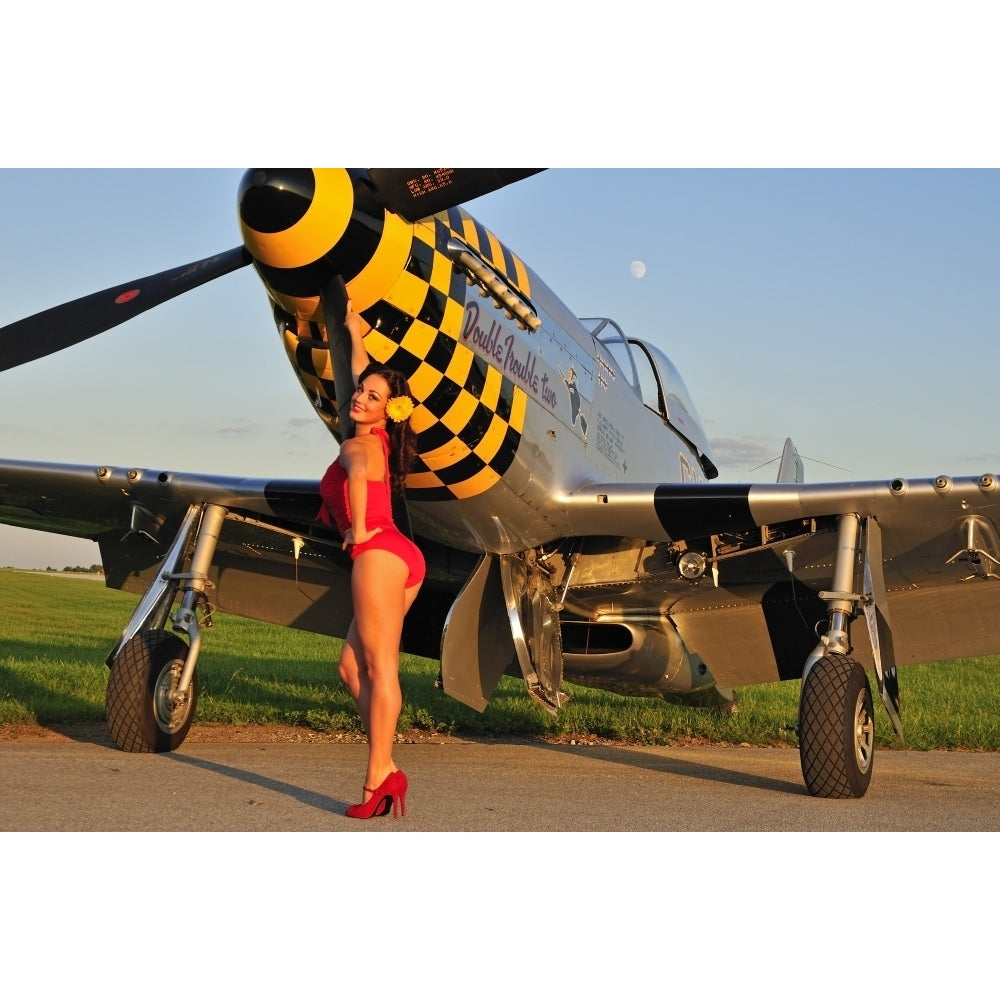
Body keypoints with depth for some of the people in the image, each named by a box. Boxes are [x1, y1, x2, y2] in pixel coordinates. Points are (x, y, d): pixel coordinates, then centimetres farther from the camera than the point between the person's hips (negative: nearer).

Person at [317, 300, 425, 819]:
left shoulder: (356, 445, -3)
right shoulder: (377, 440, 19)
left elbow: (358, 473, -30)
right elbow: (363, 372, 36)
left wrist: (358, 530, -20)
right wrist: (355, 333, 46)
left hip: (378, 553, -9)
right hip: (401, 558, 9)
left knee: (379, 668, -12)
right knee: (353, 666, 8)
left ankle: (380, 776, -15)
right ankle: (385, 770, 0)